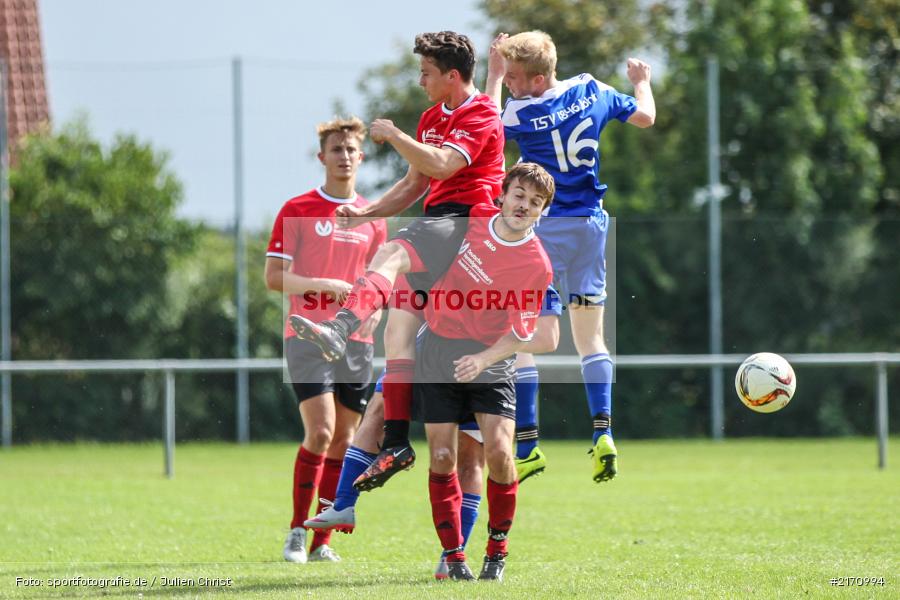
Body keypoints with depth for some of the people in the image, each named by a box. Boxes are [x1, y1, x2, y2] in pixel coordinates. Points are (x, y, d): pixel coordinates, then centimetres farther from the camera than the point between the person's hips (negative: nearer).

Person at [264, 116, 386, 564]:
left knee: (343, 443, 2)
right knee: (320, 431, -17)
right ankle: (297, 531, -5)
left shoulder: (372, 217, 12)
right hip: (307, 337, -4)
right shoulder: (297, 210, 0)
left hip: (356, 341, 4)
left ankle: (323, 542, 8)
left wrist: (374, 307, -2)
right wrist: (323, 285, -17)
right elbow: (273, 277, -4)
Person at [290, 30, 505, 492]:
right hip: (437, 221, 9)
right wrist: (367, 212, 14)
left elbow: (441, 164, -20)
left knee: (391, 255, -33)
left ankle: (339, 330, -60)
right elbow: (414, 185, 27)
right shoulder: (432, 119, 24)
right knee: (400, 324, -4)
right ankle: (395, 442, -7)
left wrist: (393, 135, -10)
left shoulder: (481, 116, -5)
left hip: (466, 220, -9)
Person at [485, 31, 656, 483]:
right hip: (591, 226, 6)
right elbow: (645, 116, 16)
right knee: (590, 337, 11)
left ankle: (527, 444, -5)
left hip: (541, 229, -6)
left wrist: (492, 77, 9)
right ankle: (603, 432, -4)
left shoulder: (522, 113, -14)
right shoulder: (591, 91, 2)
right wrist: (642, 82, 36)